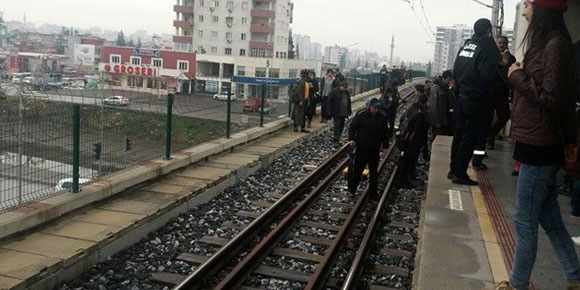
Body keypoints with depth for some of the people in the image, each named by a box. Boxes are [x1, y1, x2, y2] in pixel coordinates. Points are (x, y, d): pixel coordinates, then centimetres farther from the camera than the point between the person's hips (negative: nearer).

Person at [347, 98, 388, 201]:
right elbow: (352, 127, -3)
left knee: (374, 173, 9)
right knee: (357, 169, 7)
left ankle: (373, 194, 19)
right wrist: (352, 139, -17)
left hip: (374, 150, 2)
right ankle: (352, 189, 24)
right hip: (361, 148, -2)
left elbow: (384, 133, 9)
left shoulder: (381, 118, 0)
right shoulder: (360, 116, -8)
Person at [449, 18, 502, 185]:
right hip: (476, 101, -7)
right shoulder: (487, 48, -14)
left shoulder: (465, 46, 8)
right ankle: (460, 173, 0)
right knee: (470, 137, -2)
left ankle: (454, 170, 21)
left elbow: (455, 71, 10)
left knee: (459, 134, 14)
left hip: (461, 98, 7)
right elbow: (488, 77, -20)